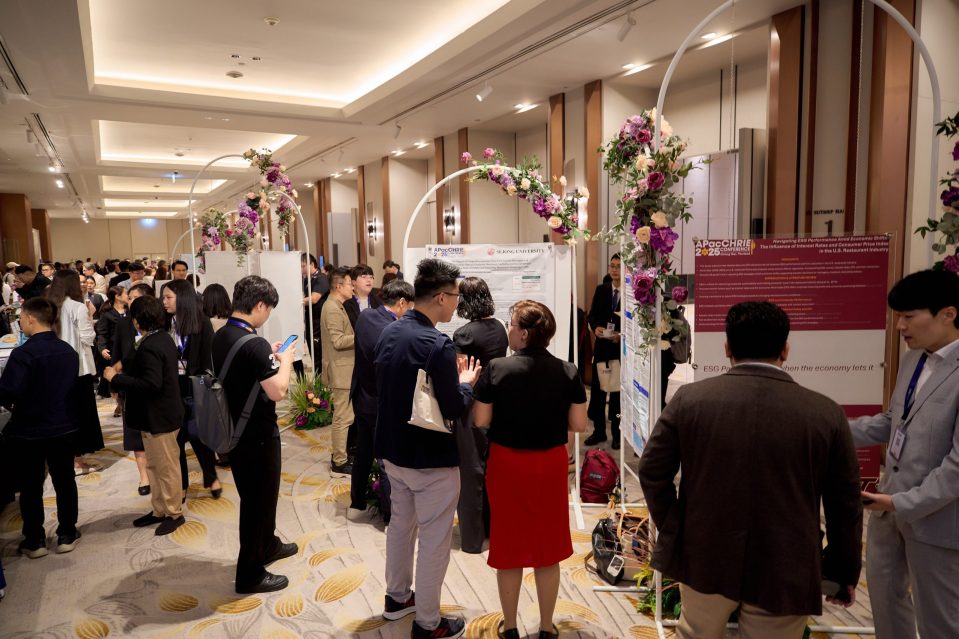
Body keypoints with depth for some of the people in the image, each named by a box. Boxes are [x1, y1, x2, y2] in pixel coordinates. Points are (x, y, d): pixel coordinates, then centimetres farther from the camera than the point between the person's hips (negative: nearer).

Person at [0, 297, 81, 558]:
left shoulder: (23, 353, -20)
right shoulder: (69, 352, -2)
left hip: (28, 431, -4)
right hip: (63, 427, 5)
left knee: (31, 487, 11)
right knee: (65, 481, 14)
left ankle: (34, 541, 22)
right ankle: (67, 535, 24)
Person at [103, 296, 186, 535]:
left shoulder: (149, 347, -23)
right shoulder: (163, 338, 8)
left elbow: (151, 384, -30)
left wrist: (116, 378, -22)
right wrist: (124, 372, 14)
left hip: (160, 417, -10)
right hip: (159, 414, 10)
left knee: (166, 467, 4)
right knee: (154, 466, 19)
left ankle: (174, 513, 18)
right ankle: (159, 510, 31)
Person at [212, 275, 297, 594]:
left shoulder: (220, 336, 2)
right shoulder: (254, 344, -26)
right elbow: (277, 391, -26)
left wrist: (268, 357, 8)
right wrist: (285, 360, -11)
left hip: (234, 430, 9)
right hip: (258, 434, -9)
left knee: (254, 494, 25)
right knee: (259, 499, 6)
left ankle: (267, 545, 45)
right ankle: (250, 574, 19)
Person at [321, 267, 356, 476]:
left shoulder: (336, 306, 14)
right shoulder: (333, 309, -18)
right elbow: (338, 341, -23)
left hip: (343, 369, 11)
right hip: (341, 371, -11)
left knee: (343, 415, 18)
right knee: (343, 417, -4)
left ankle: (339, 456, 27)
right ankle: (339, 464, 3)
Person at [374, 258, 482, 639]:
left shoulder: (389, 333, 0)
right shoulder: (438, 345, -25)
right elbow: (453, 409, -22)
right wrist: (466, 383, -1)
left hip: (393, 450, 8)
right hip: (431, 459, -8)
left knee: (400, 523, 24)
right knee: (433, 541, 7)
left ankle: (397, 597, 42)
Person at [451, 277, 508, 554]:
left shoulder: (465, 334, -18)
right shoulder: (499, 328, 2)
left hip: (473, 408, -7)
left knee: (471, 472, 5)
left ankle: (472, 538, 16)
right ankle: (494, 526, 33)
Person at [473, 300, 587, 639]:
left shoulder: (496, 368, -15)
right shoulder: (568, 371, -10)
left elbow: (480, 421, -11)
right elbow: (579, 425, -7)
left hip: (507, 464, -1)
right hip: (550, 465, 2)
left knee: (508, 545, 15)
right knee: (547, 546, 17)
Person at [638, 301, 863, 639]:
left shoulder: (689, 399, -9)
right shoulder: (826, 413, -9)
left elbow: (652, 472, -5)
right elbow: (845, 505, 0)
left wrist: (673, 530, 8)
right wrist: (845, 570, 13)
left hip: (703, 558, 1)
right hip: (784, 572, 0)